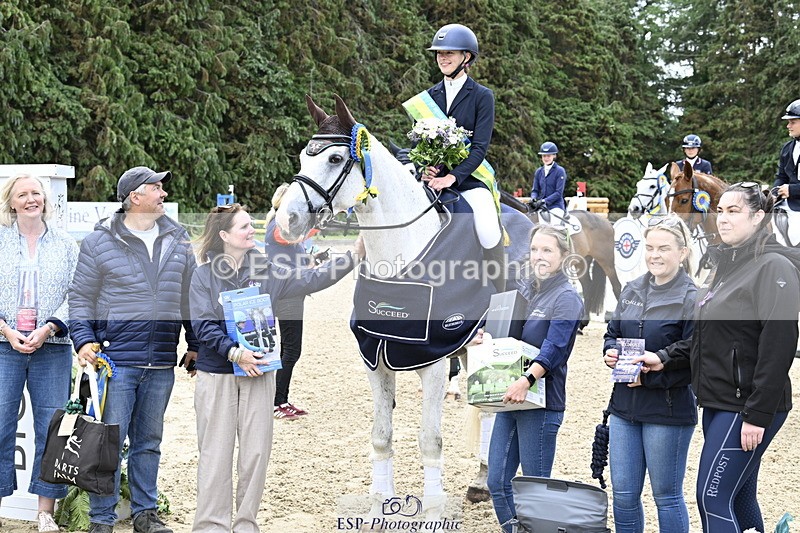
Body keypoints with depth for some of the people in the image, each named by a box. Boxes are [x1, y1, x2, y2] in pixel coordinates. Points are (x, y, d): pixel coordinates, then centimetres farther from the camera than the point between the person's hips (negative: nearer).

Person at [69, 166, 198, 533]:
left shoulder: (178, 242, 11)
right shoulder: (99, 241, -1)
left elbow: (191, 297, 18)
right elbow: (81, 297, 2)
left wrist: (195, 345, 15)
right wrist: (84, 340, -10)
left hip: (161, 365, 4)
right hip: (116, 361, -4)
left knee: (149, 441, 13)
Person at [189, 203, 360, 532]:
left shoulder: (265, 271, 5)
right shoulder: (204, 275, -3)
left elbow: (309, 280, 6)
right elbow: (203, 325, -10)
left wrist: (353, 258, 1)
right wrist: (235, 353, -21)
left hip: (259, 372, 3)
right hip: (216, 374, -3)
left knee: (256, 452, 5)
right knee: (215, 454, 2)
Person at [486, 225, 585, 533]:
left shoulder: (566, 299, -8)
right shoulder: (523, 288, 14)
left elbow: (554, 348, -22)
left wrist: (527, 379, -37)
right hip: (510, 399, 7)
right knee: (498, 483, 9)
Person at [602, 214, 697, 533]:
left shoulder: (692, 300, -12)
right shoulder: (632, 291, 9)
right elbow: (612, 333, 20)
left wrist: (649, 376, -22)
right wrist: (610, 352, -2)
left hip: (669, 412, -6)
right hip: (624, 407, 6)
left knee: (666, 495, 6)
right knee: (623, 494, 11)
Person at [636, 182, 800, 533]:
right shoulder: (727, 265, 15)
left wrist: (758, 415, -22)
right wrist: (665, 358, 7)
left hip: (747, 408, -9)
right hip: (717, 402, 9)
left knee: (713, 499, -10)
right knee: (739, 500, 13)